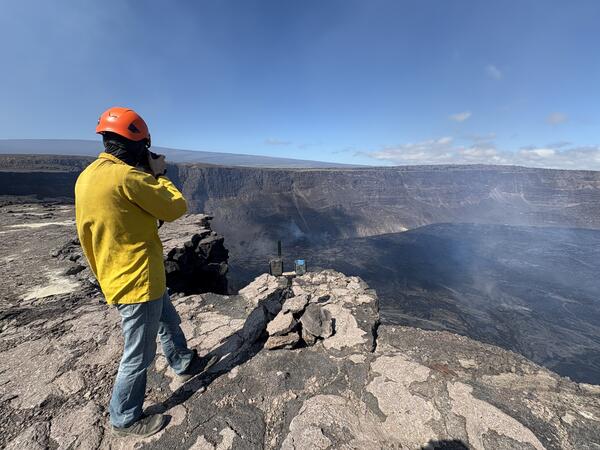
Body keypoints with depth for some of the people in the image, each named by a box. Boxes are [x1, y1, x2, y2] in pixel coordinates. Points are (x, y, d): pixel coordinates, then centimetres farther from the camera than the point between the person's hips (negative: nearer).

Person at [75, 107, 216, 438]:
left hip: (117, 276, 10)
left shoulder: (86, 176, 6)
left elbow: (86, 232, 14)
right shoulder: (126, 176, -23)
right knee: (139, 354, 11)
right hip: (138, 280, -9)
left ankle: (185, 365, 49)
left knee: (168, 322, 27)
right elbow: (176, 208, -16)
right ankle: (124, 420, 34)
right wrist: (158, 174, -3)